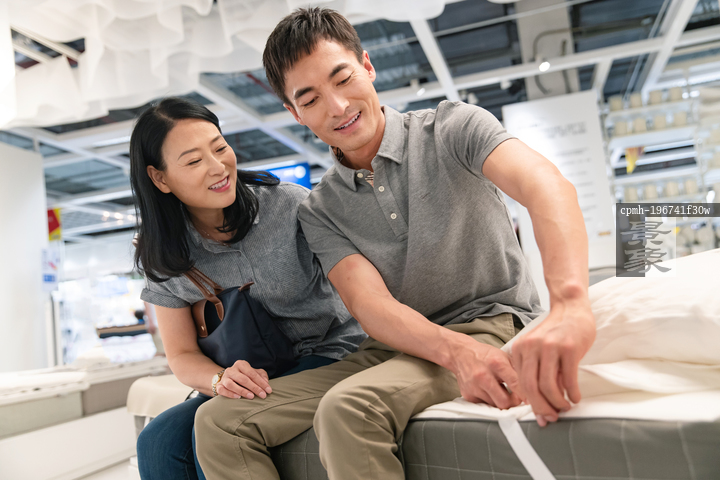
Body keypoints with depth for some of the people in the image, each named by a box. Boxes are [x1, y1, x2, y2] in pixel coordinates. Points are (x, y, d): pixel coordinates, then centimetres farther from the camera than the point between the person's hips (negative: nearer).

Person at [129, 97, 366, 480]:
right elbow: (182, 355, 1)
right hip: (248, 378, 4)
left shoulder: (289, 204, -13)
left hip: (329, 352, -3)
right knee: (157, 442, -17)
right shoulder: (164, 258, -2)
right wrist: (220, 380, -22)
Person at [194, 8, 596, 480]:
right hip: (395, 348, 5)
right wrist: (455, 351, -31)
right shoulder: (319, 213, 5)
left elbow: (546, 184, -23)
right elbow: (370, 303, -9)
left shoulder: (453, 127, -4)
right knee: (219, 421, -7)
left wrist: (570, 307, -44)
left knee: (347, 408, -34)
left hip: (492, 327, -4)